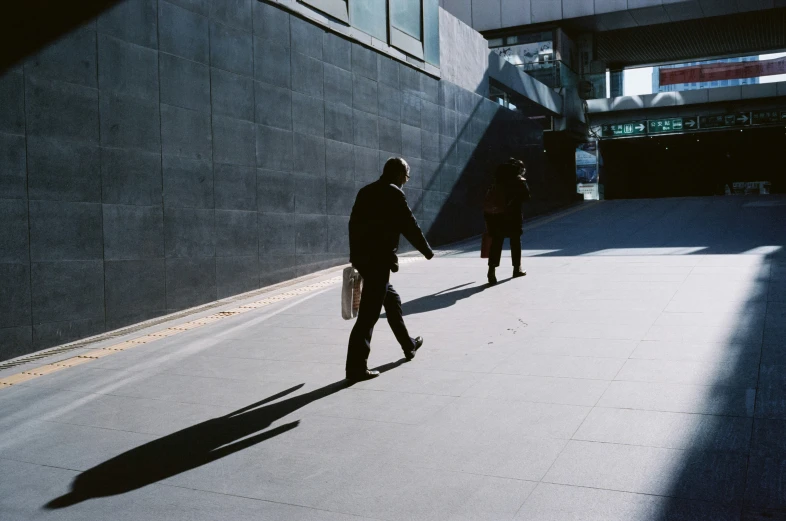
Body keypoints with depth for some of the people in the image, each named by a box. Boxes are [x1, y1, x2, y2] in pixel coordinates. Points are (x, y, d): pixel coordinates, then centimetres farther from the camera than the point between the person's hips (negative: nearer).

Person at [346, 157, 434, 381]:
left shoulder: (365, 191, 13)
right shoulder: (394, 194, -9)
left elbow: (354, 224, 14)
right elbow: (410, 226, -7)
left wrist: (355, 255, 19)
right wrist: (427, 251, 7)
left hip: (362, 257, 9)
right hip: (379, 259, -9)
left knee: (391, 300, 24)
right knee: (369, 313, -7)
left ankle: (408, 345, 40)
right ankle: (356, 366, -7)